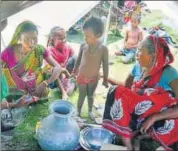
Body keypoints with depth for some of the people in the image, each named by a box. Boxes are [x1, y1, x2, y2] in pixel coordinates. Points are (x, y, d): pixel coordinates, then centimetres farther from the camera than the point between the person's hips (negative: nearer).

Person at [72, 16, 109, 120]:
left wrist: (105, 80, -3)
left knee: (91, 95, 21)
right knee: (82, 95, 16)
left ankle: (90, 111, 44)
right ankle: (78, 112, 35)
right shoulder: (83, 46, -13)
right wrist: (74, 71, 14)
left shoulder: (103, 49, -21)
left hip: (94, 78, -1)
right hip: (81, 76, 1)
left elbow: (105, 65, -11)